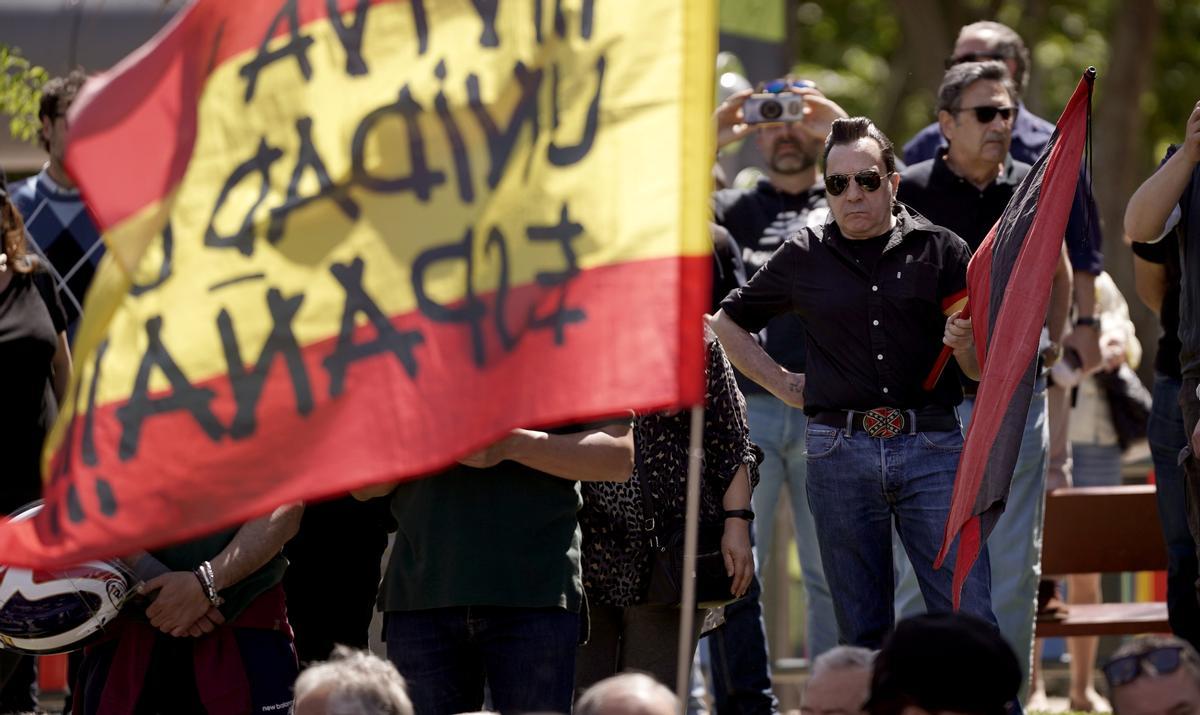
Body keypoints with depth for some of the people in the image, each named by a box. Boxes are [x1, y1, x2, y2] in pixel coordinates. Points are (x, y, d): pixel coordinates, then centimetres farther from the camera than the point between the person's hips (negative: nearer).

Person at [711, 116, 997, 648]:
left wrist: (964, 344, -14)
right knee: (861, 633, 5)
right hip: (840, 450, 1)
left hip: (930, 446, -1)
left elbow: (982, 369, 8)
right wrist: (784, 385, 14)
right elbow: (726, 324, 24)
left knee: (968, 617, -9)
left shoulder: (941, 250, 7)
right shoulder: (803, 258, 10)